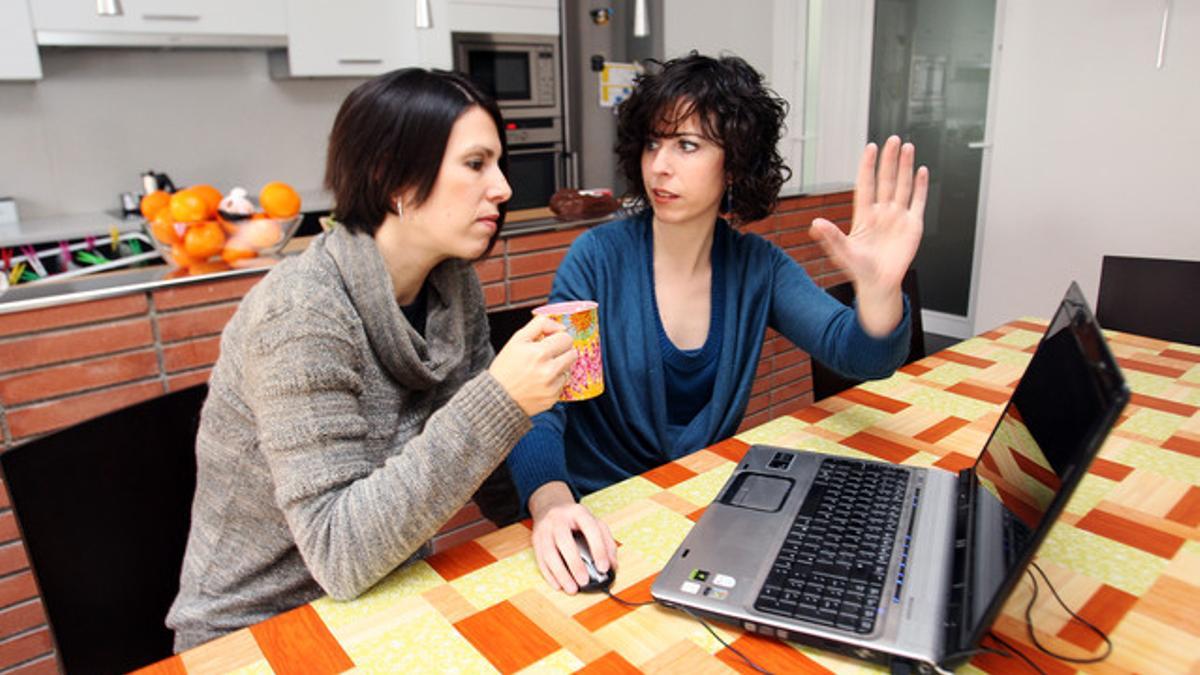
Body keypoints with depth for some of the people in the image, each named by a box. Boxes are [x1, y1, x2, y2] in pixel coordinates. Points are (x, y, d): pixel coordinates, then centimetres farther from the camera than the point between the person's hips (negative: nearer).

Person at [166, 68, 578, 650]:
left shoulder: (454, 286, -5)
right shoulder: (302, 312, -25)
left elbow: (480, 445, 2)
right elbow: (338, 553, -29)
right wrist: (500, 398, -36)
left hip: (384, 597, 6)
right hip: (258, 631, -5)